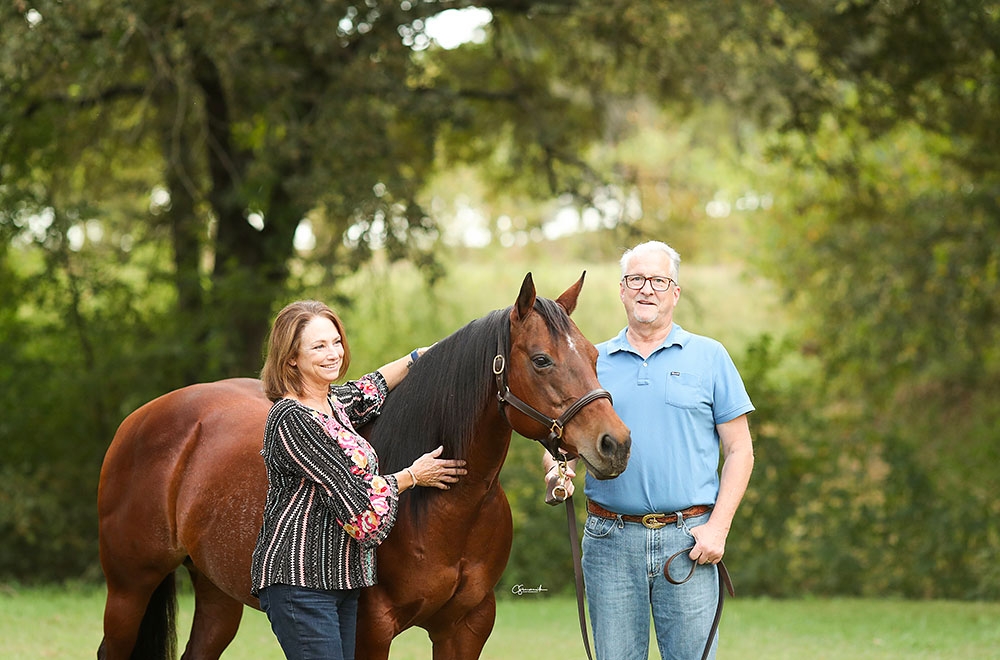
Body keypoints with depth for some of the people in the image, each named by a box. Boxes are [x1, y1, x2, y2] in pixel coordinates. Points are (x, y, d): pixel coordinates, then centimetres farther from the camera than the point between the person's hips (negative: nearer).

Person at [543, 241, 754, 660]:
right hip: (611, 541, 2)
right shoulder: (593, 362, 11)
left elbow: (739, 449, 4)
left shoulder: (709, 358, 6)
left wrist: (717, 527, -8)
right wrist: (556, 471, -12)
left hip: (688, 539, -2)